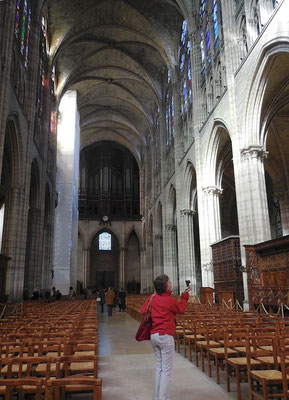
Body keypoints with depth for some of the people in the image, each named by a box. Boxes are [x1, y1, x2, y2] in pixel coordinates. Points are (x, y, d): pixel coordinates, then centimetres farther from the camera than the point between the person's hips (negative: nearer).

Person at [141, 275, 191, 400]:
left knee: (159, 366, 18)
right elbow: (181, 309, 4)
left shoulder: (152, 298, 2)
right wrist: (185, 295, 12)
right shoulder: (170, 300, -14)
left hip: (153, 335, 7)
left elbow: (143, 311, 6)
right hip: (165, 336, -7)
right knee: (167, 370, 1)